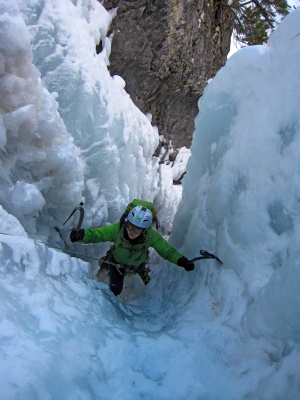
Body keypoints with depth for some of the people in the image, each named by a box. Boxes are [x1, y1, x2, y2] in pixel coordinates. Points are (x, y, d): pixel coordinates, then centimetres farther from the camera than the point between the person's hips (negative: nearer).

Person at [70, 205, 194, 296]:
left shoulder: (151, 235, -36)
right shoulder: (117, 229, -39)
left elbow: (167, 250, -28)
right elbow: (95, 233, -35)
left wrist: (181, 260, -44)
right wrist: (82, 234, -55)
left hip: (137, 265, 2)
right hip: (117, 262, -1)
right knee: (115, 290, 1)